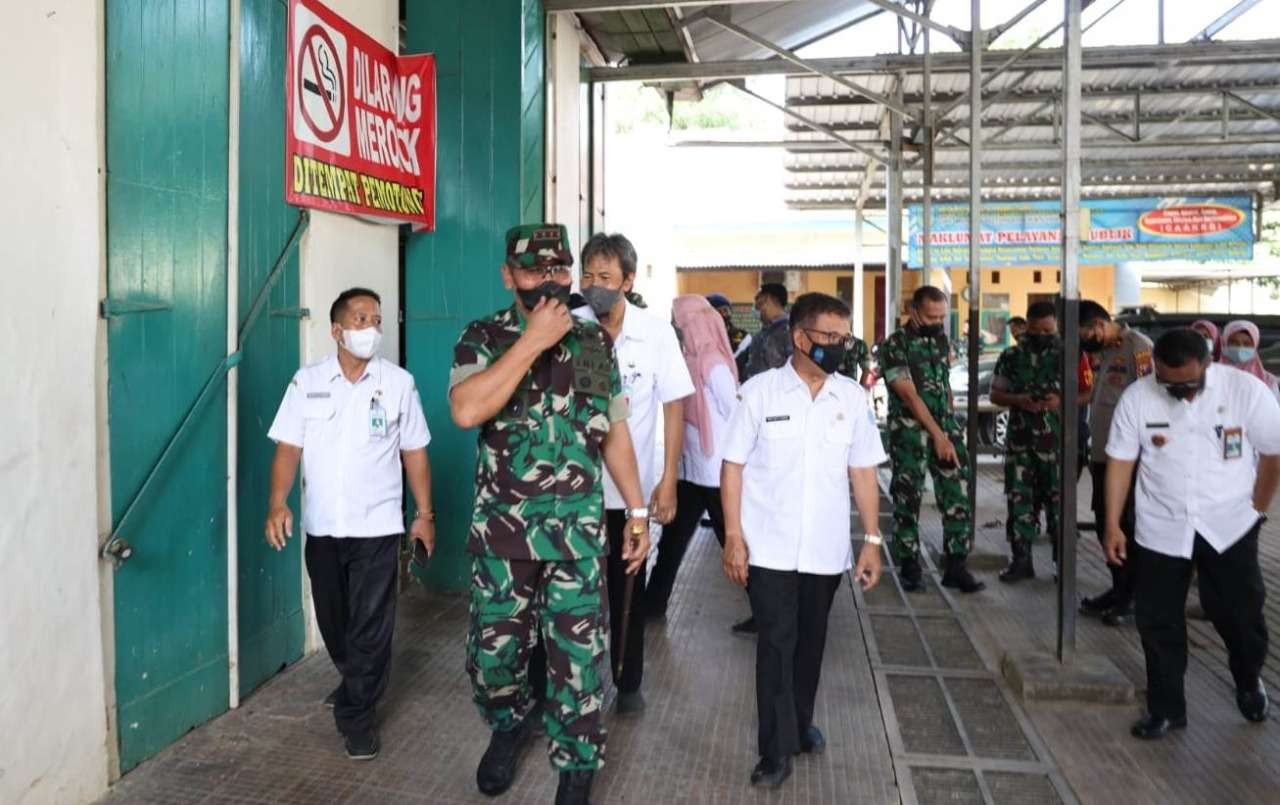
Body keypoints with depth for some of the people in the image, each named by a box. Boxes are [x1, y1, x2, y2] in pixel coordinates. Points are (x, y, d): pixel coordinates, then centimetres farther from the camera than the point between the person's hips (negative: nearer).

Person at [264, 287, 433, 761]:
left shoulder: (399, 383, -2)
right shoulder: (307, 382, 0)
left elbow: (414, 453, 2)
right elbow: (288, 448, -2)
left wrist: (425, 514, 1)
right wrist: (278, 504, -16)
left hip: (376, 526, -2)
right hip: (321, 526, 3)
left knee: (370, 625, 0)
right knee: (332, 619, 18)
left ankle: (358, 714, 12)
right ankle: (356, 681, 43)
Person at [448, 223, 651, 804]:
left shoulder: (595, 342, 4)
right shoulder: (483, 338, -4)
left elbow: (615, 432, 10)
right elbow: (466, 411, -24)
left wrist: (637, 511, 7)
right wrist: (532, 341, -23)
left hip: (578, 528, 1)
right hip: (501, 525, -1)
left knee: (578, 654, 5)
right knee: (492, 648, 12)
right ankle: (508, 726, 42)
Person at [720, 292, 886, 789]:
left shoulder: (853, 397, 2)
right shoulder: (760, 390, -7)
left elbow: (863, 472, 7)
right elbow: (733, 465, -4)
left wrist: (872, 540, 4)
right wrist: (733, 536, -9)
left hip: (826, 550, 3)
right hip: (769, 548, -3)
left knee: (810, 642, 17)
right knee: (777, 643, 0)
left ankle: (801, 723, 37)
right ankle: (776, 750, 11)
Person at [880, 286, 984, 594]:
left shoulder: (941, 340, 10)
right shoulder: (895, 344, -10)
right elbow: (909, 395, -16)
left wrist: (951, 427, 12)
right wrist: (937, 435, -20)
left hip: (945, 428, 5)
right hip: (910, 432, -5)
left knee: (957, 497, 0)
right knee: (908, 499, 2)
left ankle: (956, 566, 6)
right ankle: (910, 567, 13)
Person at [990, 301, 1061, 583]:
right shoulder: (1011, 357, 7)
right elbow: (995, 394, 10)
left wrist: (1061, 401, -16)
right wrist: (1018, 400, -10)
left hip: (1057, 443, -2)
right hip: (1020, 441, 2)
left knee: (1058, 501, 1)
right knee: (1019, 500, 4)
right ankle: (1021, 560, 13)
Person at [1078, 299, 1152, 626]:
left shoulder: (1138, 346, -13)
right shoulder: (1102, 351, 13)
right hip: (1103, 453, 8)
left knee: (1126, 526, 1)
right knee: (1105, 524, 13)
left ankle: (1133, 596, 14)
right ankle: (1119, 588, 26)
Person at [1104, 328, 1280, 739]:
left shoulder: (1246, 389, -12)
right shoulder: (1137, 397, -9)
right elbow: (1120, 461, -4)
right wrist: (1113, 525, -6)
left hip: (1229, 526, 0)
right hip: (1161, 528, 1)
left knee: (1241, 614, 11)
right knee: (1158, 621, 5)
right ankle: (1165, 708, 21)